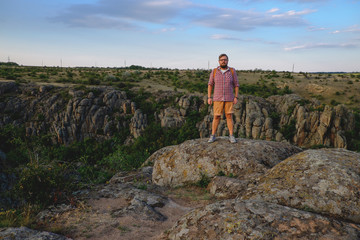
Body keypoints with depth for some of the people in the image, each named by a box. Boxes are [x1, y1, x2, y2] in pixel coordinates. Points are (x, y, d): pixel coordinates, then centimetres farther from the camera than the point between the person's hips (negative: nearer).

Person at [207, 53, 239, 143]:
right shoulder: (214, 71, -1)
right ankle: (213, 136, 11)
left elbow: (236, 85, 2)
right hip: (218, 99, 0)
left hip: (229, 99, 0)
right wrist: (209, 97, -5)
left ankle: (231, 136, 9)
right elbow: (210, 85, 2)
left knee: (229, 116, 1)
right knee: (216, 117, 1)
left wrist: (236, 97, -5)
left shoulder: (232, 71, -1)